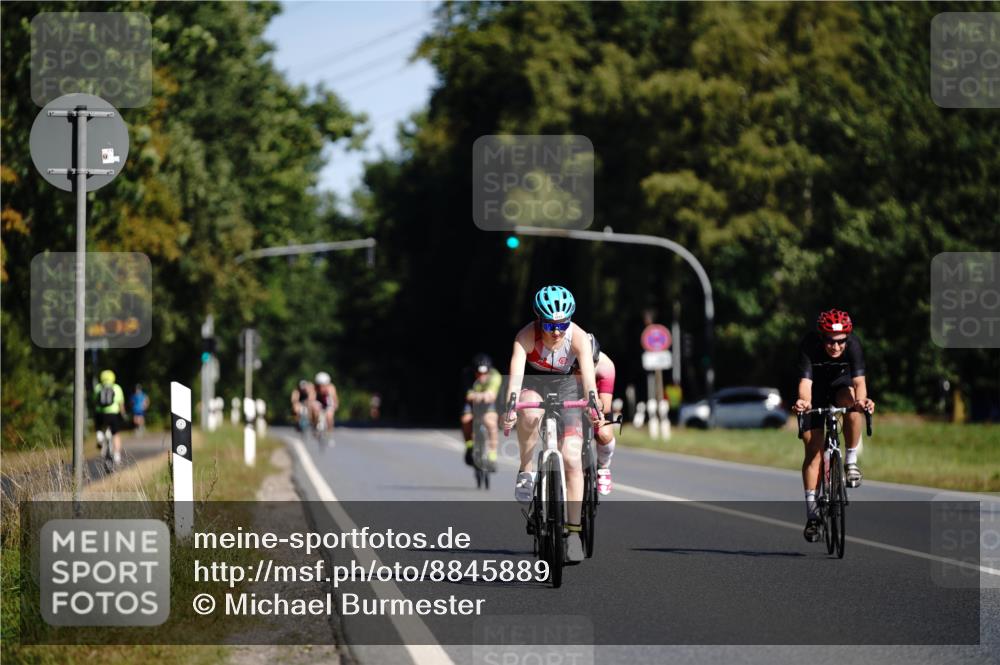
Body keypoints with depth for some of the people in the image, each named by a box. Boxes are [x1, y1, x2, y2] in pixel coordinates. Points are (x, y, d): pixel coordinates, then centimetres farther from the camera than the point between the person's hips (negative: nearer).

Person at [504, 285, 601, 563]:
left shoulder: (578, 337, -27)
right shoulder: (526, 336, -28)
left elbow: (588, 374, -38)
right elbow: (516, 373, -39)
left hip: (564, 386, 1)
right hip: (532, 383, 0)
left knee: (572, 458, -13)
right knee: (531, 413, -39)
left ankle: (573, 530, -5)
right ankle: (526, 469, -16)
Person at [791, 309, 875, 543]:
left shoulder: (853, 346, -30)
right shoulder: (809, 346, -32)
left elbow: (859, 380, -41)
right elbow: (805, 381, -42)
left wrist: (861, 400, -63)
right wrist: (804, 401, -64)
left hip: (840, 383, 1)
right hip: (816, 391, -1)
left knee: (853, 406, -35)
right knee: (813, 451, -9)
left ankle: (851, 461, -15)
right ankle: (812, 512, -4)